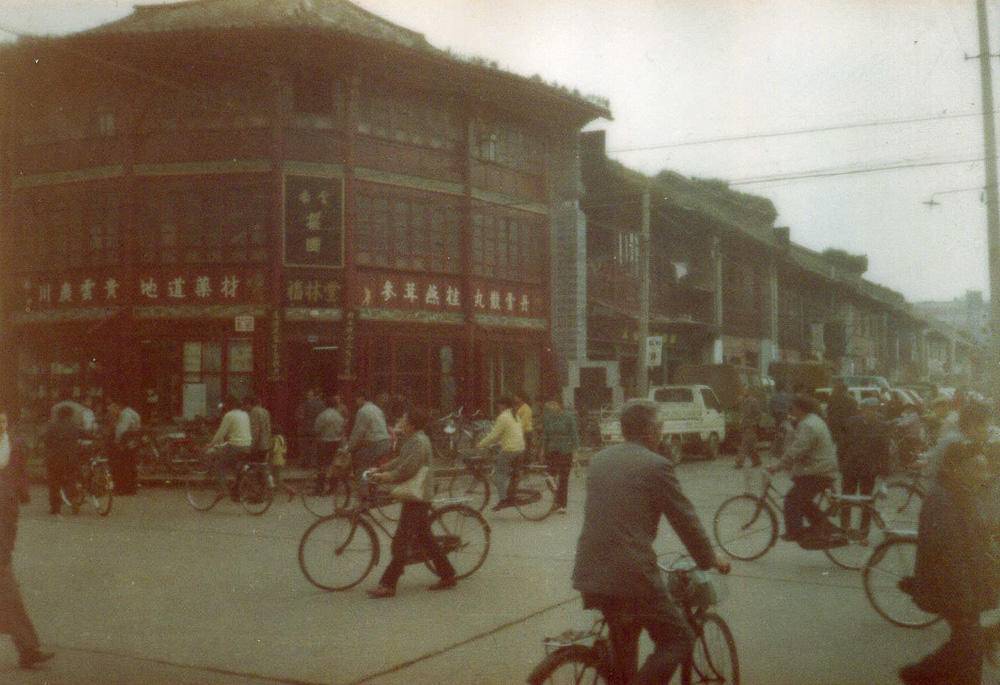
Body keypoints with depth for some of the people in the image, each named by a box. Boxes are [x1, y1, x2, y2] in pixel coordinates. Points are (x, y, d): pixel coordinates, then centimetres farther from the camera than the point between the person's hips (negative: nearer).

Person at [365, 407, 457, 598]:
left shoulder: (418, 442, -19)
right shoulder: (413, 439, 14)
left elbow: (407, 469, -25)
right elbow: (401, 461, 21)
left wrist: (386, 477, -12)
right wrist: (380, 470, 13)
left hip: (417, 498, -11)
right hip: (417, 496, 11)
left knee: (401, 541, -8)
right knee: (425, 539, 15)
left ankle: (387, 585, -5)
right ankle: (447, 576, 22)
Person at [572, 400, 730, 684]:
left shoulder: (600, 459, 12)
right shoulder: (656, 466, -8)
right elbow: (685, 520, -2)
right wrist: (711, 559, 13)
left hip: (591, 571, 8)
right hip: (632, 575, -7)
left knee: (623, 639, 27)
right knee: (679, 640, 7)